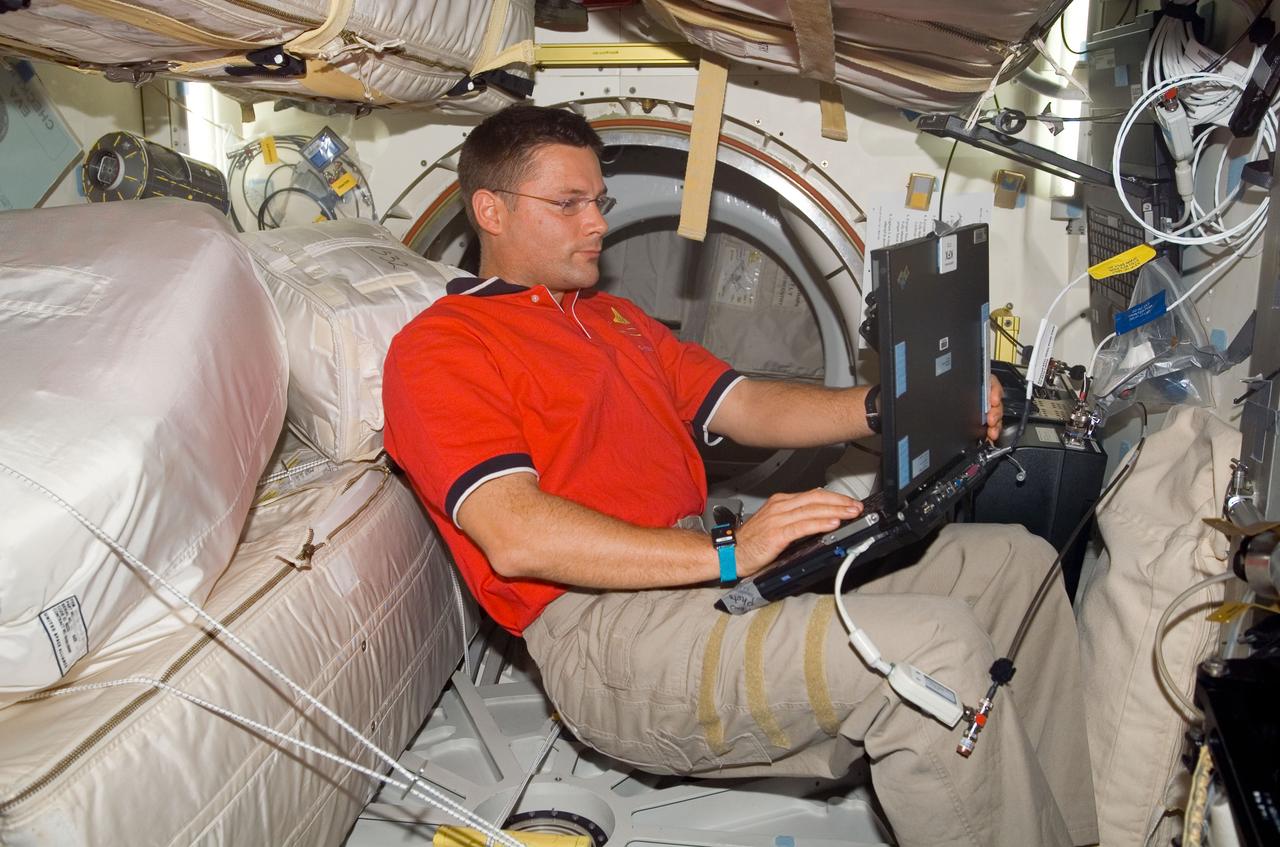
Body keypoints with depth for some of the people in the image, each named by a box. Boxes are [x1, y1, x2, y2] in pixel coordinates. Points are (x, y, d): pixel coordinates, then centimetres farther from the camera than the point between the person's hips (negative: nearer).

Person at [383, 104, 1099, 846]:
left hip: (708, 570, 9)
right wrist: (724, 553, -24)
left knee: (1016, 562, 3)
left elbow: (746, 407, 18)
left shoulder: (613, 316, 25)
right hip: (609, 626, -9)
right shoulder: (440, 348, -3)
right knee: (935, 644, -27)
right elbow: (516, 538, -17)